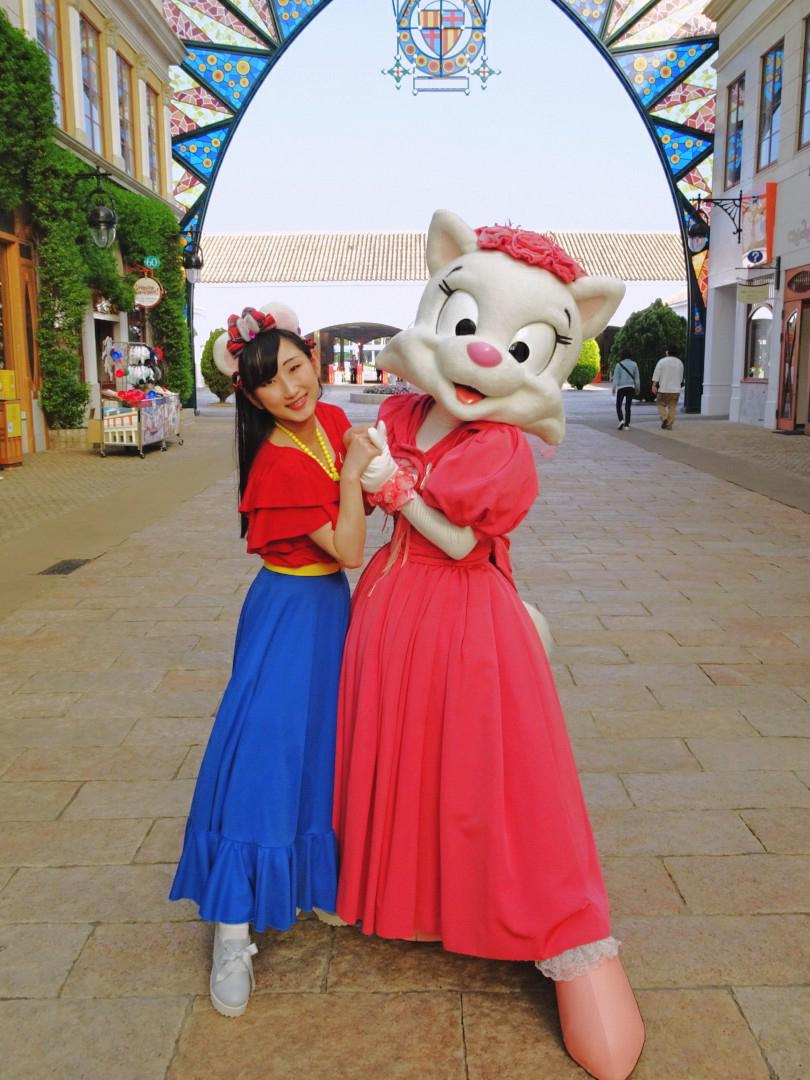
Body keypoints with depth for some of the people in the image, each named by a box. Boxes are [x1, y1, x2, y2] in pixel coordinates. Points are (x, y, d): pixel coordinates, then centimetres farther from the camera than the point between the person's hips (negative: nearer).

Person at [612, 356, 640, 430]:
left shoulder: (619, 364, -3)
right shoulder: (634, 364, 4)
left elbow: (616, 377, -9)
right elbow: (637, 377, 6)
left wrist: (614, 388, -10)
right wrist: (637, 388, 13)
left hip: (621, 387, -2)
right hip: (630, 387, 2)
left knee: (619, 405, 9)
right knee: (628, 406, 7)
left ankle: (621, 420, -12)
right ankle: (626, 424, 5)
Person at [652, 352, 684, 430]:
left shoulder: (662, 361, -6)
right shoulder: (680, 363, 6)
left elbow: (657, 374, -9)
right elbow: (681, 378, 14)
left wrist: (654, 385, -6)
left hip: (664, 389, -3)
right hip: (675, 389, 3)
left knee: (661, 404, 11)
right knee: (672, 407, 5)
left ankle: (664, 418, -11)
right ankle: (669, 425, 3)